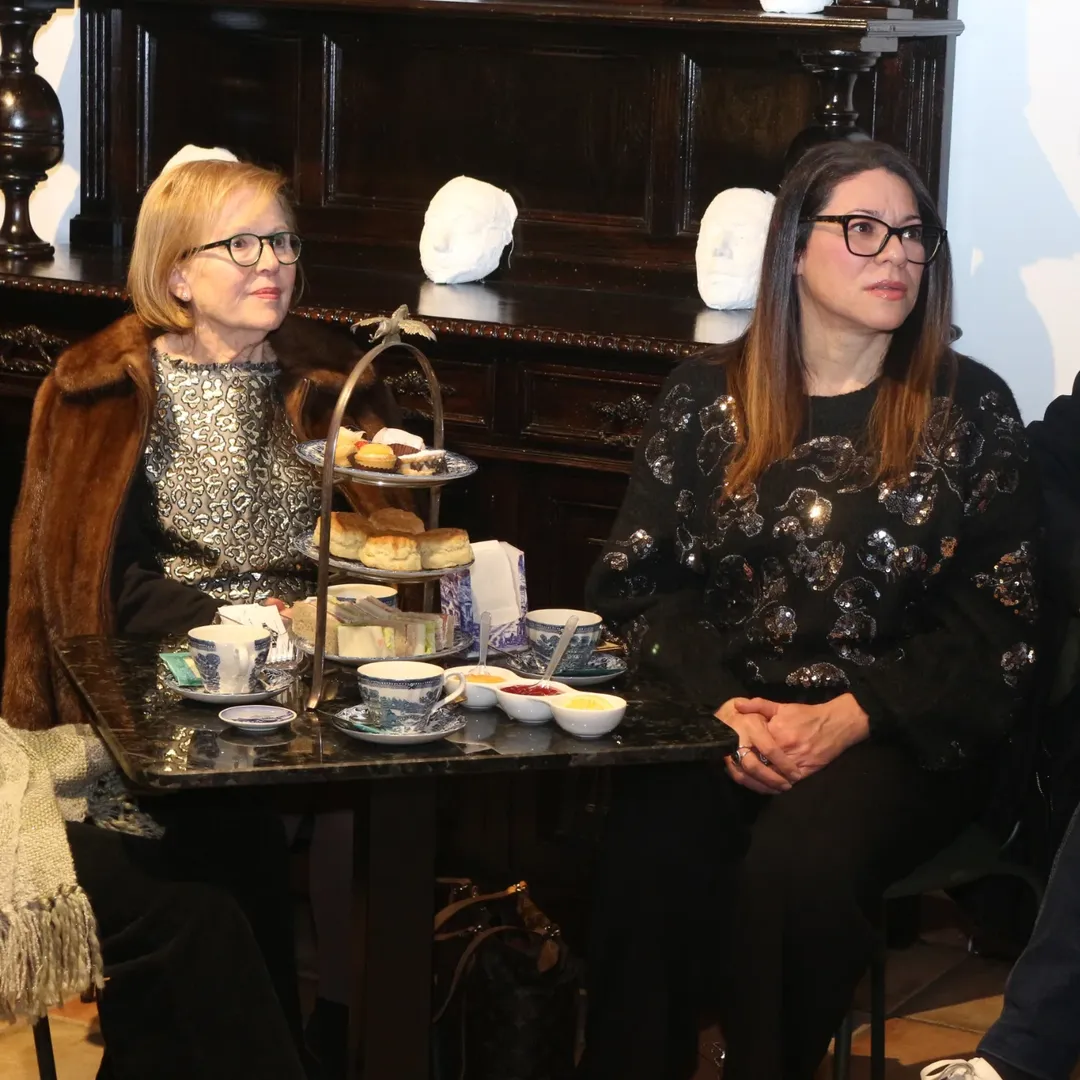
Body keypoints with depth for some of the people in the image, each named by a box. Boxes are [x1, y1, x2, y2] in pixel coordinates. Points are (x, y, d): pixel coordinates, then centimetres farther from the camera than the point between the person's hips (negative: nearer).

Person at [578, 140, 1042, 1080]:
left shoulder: (971, 409, 5)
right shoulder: (708, 396, 10)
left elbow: (996, 625, 0)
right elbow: (640, 579, 6)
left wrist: (851, 719, -13)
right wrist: (723, 703, -12)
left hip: (902, 732, -1)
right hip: (724, 713, 2)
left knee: (801, 857, -31)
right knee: (649, 848, -29)